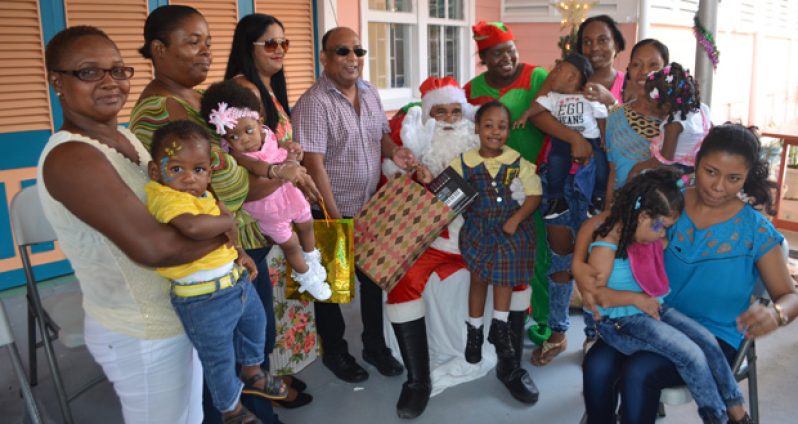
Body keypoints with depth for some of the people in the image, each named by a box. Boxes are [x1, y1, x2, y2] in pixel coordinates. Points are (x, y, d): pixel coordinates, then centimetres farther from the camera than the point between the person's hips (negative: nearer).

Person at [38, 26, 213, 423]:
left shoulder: (124, 137, 5)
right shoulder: (71, 158, -24)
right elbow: (152, 246, -35)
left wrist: (228, 250, -2)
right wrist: (224, 231, -19)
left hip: (176, 315, 8)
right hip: (142, 335, -8)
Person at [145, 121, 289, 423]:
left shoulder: (202, 196, 5)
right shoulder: (165, 197, -24)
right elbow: (192, 228, -44)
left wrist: (238, 253, 10)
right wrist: (226, 221, -26)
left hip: (236, 280, 9)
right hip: (204, 298, -9)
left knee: (255, 323, 32)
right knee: (219, 360, 11)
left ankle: (252, 375, 59)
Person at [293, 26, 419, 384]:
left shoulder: (370, 93, 3)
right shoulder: (314, 103, -19)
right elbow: (314, 165, -22)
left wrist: (393, 151, -9)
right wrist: (335, 218, -21)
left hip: (370, 207, 7)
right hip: (331, 212, -6)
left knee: (374, 277, 17)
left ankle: (375, 346, 36)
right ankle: (334, 351, 33)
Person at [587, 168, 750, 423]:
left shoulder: (651, 239, 8)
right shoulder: (607, 245, -18)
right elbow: (595, 293, -20)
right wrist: (636, 299, -18)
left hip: (655, 310, 8)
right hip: (621, 322, -8)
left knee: (707, 340, -6)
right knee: (691, 354, -17)